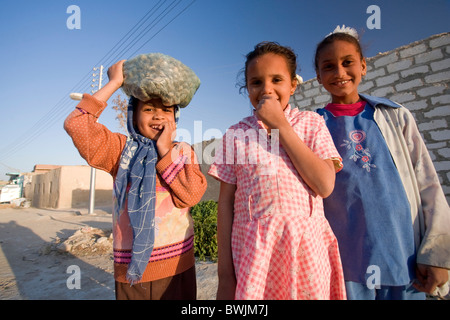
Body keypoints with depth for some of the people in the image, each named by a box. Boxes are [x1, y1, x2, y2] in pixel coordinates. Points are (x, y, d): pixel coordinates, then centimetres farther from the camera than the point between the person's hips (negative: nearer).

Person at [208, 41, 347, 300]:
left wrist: (280, 125, -12)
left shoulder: (312, 123, 3)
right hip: (254, 251, 0)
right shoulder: (236, 134, 2)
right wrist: (225, 274, -1)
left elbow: (325, 185, -11)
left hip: (306, 249, 1)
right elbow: (226, 202, 0)